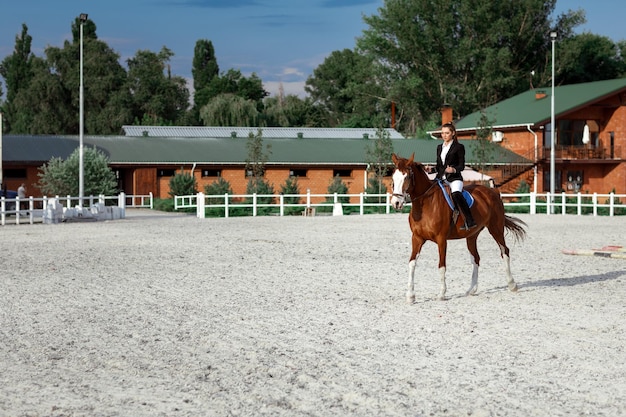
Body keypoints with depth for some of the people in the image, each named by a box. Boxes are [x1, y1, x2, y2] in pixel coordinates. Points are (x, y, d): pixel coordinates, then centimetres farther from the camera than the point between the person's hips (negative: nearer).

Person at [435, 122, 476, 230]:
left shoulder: (459, 147, 2)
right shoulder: (439, 147, 20)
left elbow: (462, 165, -3)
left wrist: (454, 169, -21)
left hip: (454, 178, -7)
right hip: (441, 178, 7)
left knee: (456, 194, -36)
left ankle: (469, 221, -39)